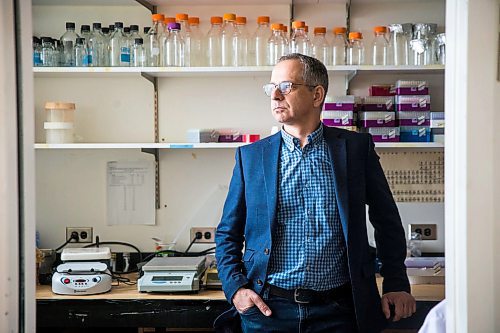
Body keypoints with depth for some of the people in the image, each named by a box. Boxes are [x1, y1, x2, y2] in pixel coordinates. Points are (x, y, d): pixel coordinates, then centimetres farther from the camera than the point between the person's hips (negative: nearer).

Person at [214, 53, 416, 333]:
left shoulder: (357, 148, 3)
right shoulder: (250, 156, 5)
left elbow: (387, 221, 10)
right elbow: (228, 234, 9)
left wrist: (396, 284, 4)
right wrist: (235, 288, -5)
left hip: (337, 310, 0)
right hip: (267, 309, 1)